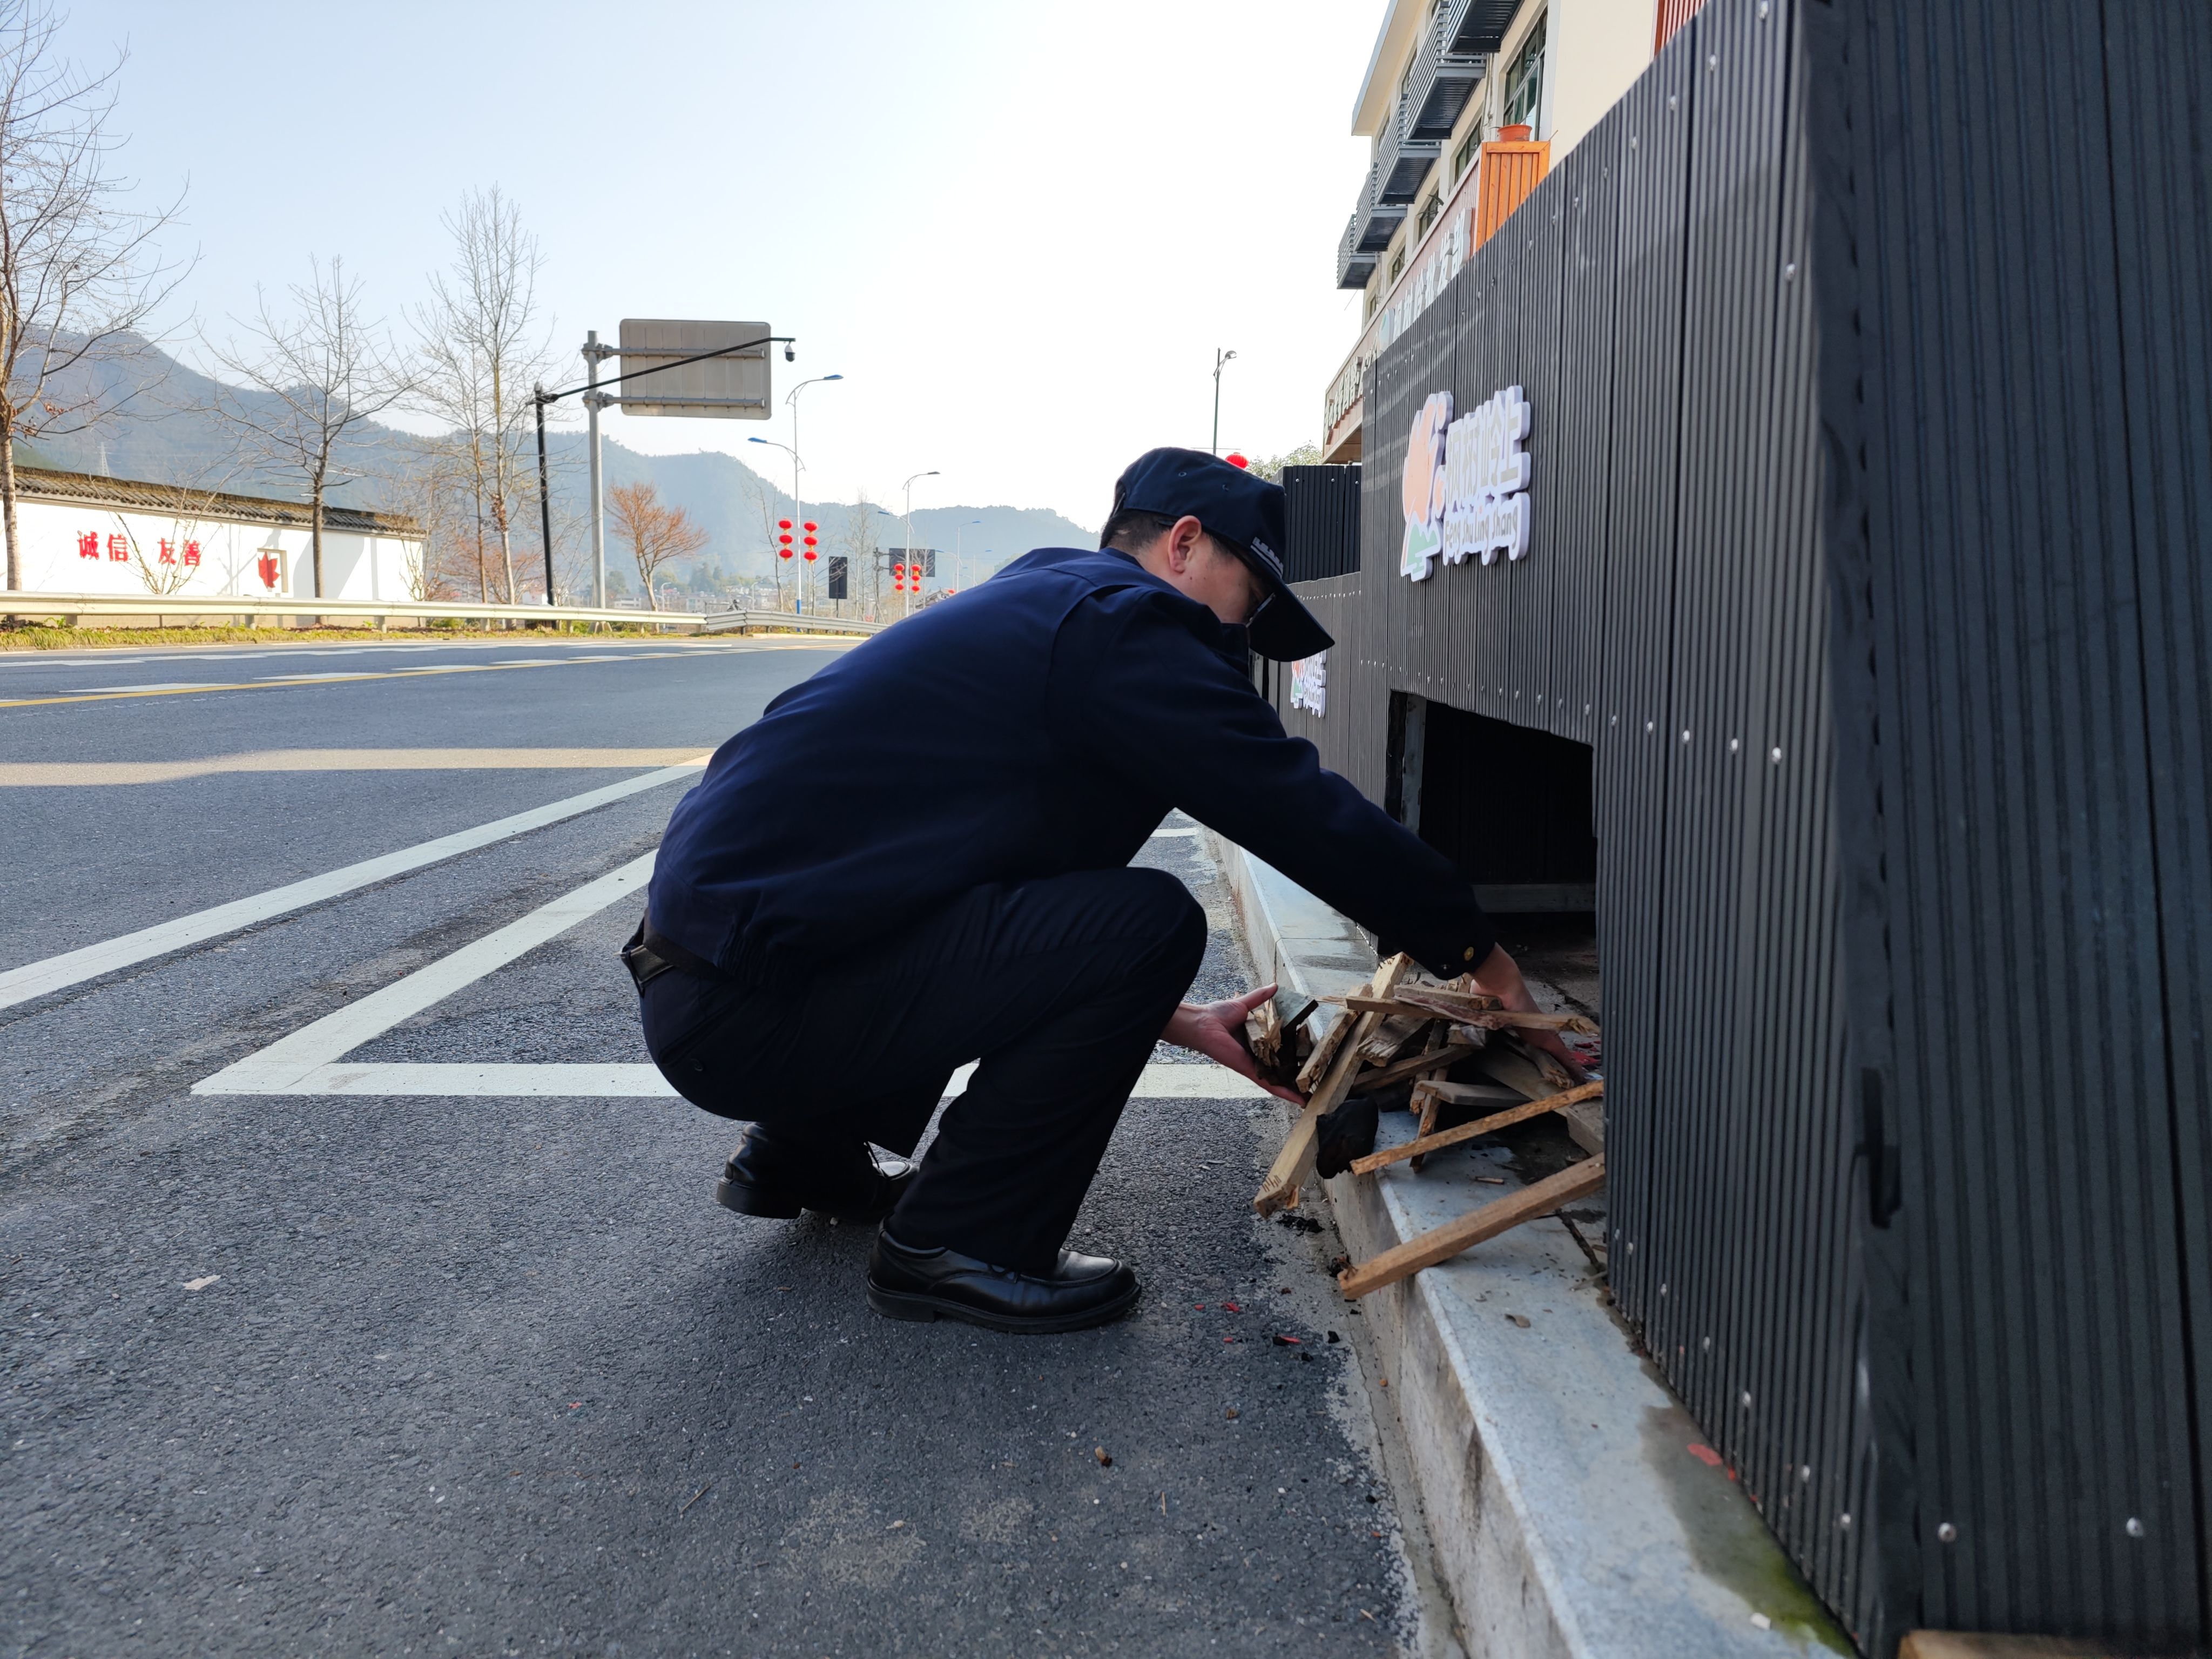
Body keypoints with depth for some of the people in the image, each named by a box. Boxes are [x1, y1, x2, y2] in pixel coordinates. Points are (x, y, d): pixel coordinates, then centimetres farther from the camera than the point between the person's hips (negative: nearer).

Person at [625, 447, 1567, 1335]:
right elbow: (1306, 814, -12)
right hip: (746, 1007, -11)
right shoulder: (1119, 623, -10)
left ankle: (806, 1157, 29)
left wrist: (1174, 1019, 23)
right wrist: (1474, 950, 1)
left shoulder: (1040, 606, 21)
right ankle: (958, 1243, -3)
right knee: (1150, 923, -15)